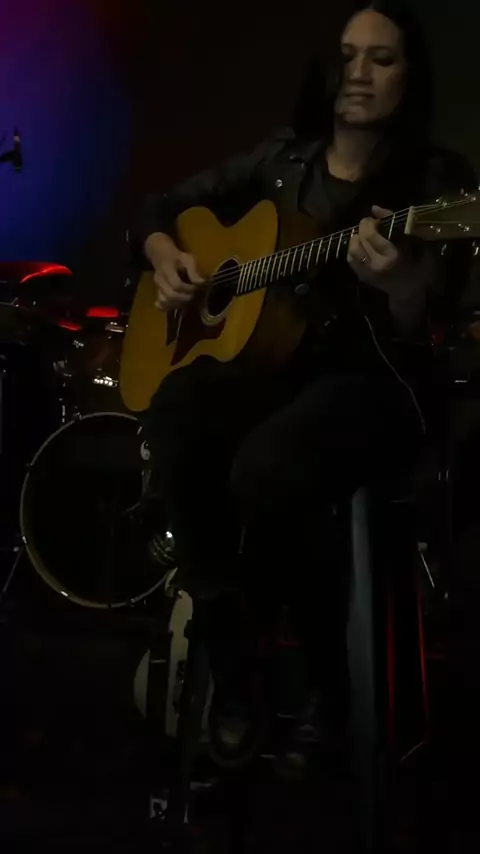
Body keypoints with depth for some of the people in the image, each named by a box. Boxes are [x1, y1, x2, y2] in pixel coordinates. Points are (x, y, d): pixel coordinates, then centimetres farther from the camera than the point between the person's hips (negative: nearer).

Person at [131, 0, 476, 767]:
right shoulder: (284, 159, 11)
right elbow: (164, 206, 20)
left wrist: (393, 278, -37)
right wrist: (167, 259, -2)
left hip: (374, 377, -4)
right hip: (272, 357, 4)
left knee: (265, 472, -36)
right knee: (178, 411, -31)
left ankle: (332, 674, -8)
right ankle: (226, 661, -14)